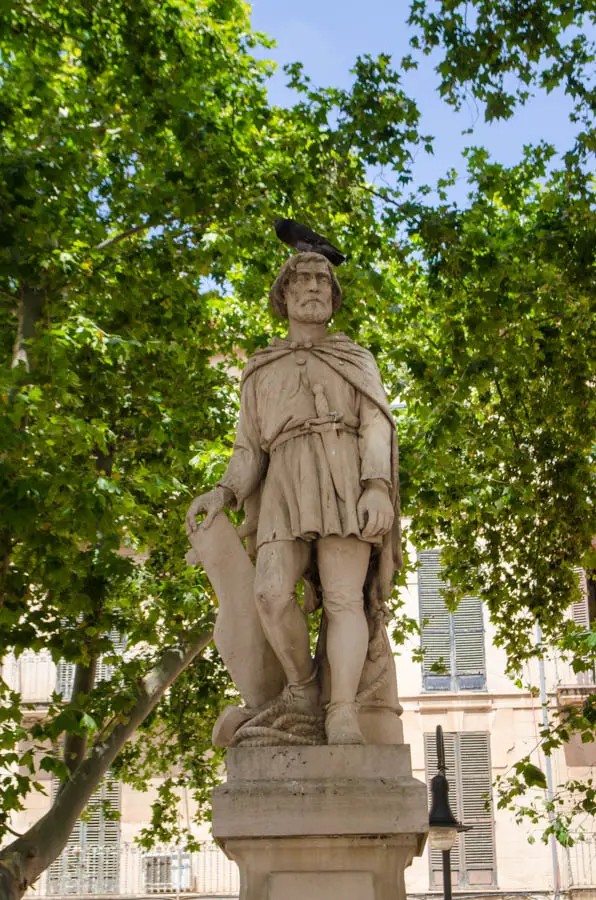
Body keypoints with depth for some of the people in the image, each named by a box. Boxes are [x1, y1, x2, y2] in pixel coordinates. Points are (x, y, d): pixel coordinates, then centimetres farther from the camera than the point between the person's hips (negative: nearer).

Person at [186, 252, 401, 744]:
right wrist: (223, 494, -2)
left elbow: (378, 427, 4)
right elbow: (250, 451, 20)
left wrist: (378, 488, -15)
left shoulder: (358, 360, 21)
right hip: (286, 489, 2)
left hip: (346, 483, -1)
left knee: (344, 598, -21)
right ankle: (303, 688, -3)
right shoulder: (260, 372, 27)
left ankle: (341, 718, -27)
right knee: (273, 593, -23)